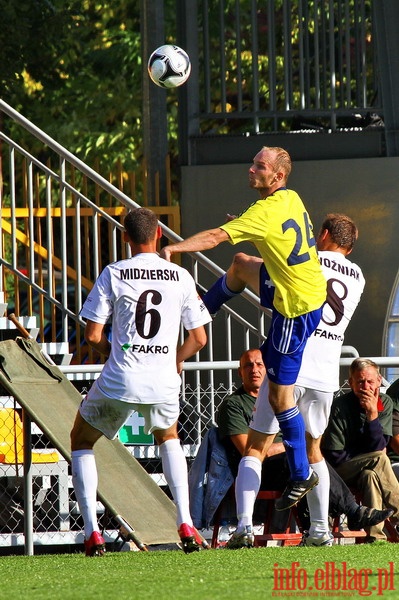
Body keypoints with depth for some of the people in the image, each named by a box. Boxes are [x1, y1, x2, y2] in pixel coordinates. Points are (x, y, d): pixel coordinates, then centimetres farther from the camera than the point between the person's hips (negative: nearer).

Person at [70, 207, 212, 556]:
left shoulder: (113, 274, -4)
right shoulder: (181, 277, 3)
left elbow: (93, 336, -4)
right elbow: (199, 339, 7)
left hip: (119, 382, -2)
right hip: (164, 383, 3)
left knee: (81, 441, 22)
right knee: (168, 438, 33)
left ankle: (92, 532, 7)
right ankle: (186, 525, 16)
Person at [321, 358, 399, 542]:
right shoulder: (340, 407, -15)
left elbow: (378, 446, -9)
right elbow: (334, 456, -14)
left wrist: (372, 414, -21)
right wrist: (372, 458, -7)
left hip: (366, 470, 4)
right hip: (341, 473, -4)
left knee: (370, 476, -31)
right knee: (379, 459, -30)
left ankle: (376, 536, -40)